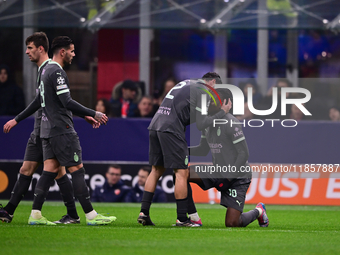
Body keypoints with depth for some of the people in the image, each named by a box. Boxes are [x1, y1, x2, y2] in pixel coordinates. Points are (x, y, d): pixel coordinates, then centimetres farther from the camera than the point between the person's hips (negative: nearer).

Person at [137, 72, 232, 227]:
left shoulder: (186, 83, 24)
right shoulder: (203, 91, -2)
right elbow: (201, 124, -8)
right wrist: (222, 112, 3)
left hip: (155, 125, 9)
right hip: (171, 129, -9)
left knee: (156, 170, 15)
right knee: (182, 172, -4)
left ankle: (144, 212, 10)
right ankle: (182, 219, -4)